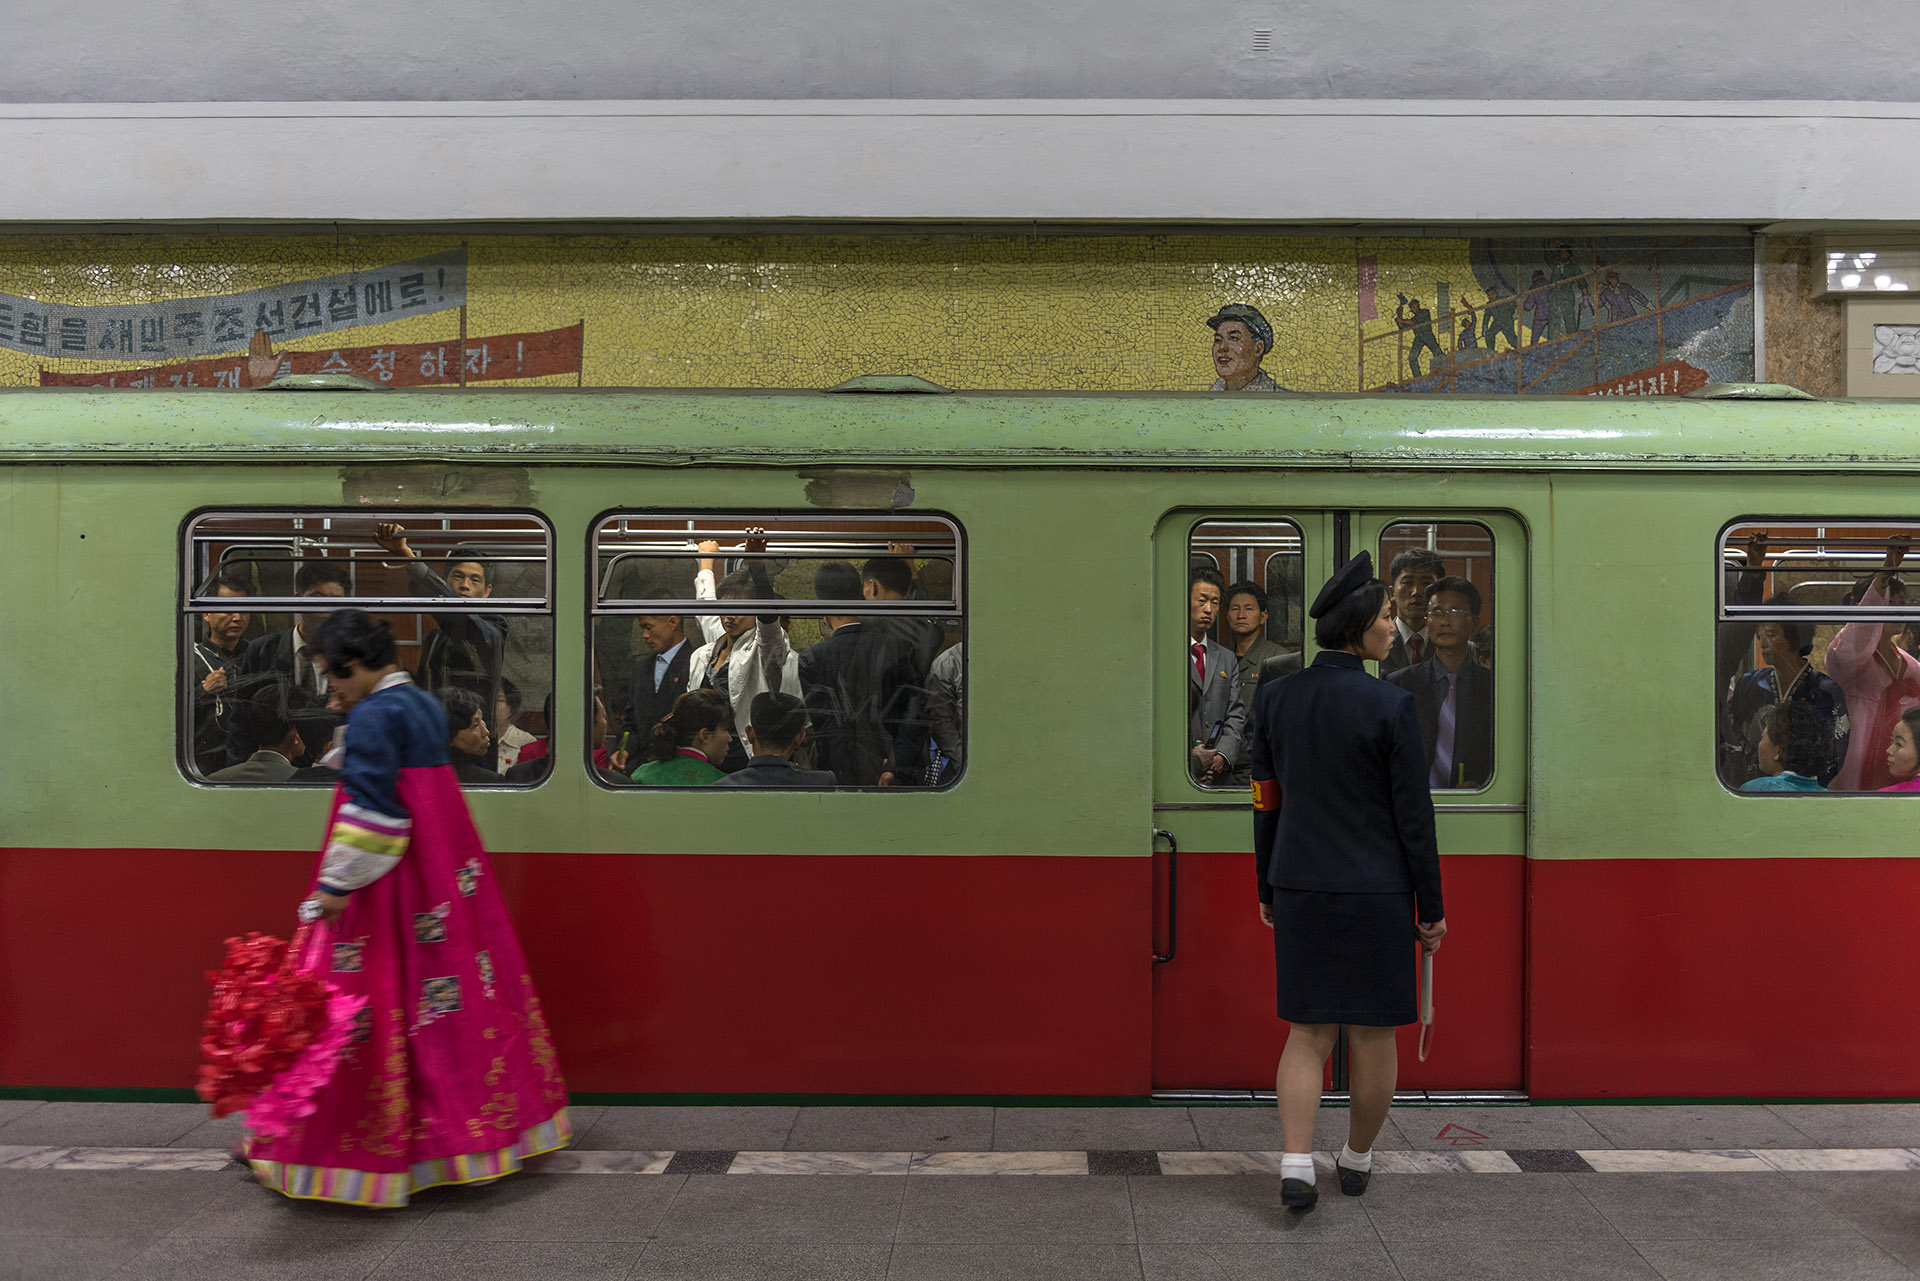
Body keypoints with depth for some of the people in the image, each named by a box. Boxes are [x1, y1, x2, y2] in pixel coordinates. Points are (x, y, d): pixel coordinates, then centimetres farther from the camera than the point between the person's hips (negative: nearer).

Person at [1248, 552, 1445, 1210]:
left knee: (1309, 1034, 11)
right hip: (1377, 893, -3)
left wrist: (1268, 891, 14)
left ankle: (1296, 1166, 0)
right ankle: (1356, 1160, 29)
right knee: (1374, 1034, 14)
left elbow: (1265, 804, 5)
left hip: (1300, 889, 4)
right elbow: (1414, 816, -10)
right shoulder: (1392, 706, -13)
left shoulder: (1276, 698, -1)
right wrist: (1431, 909, 0)